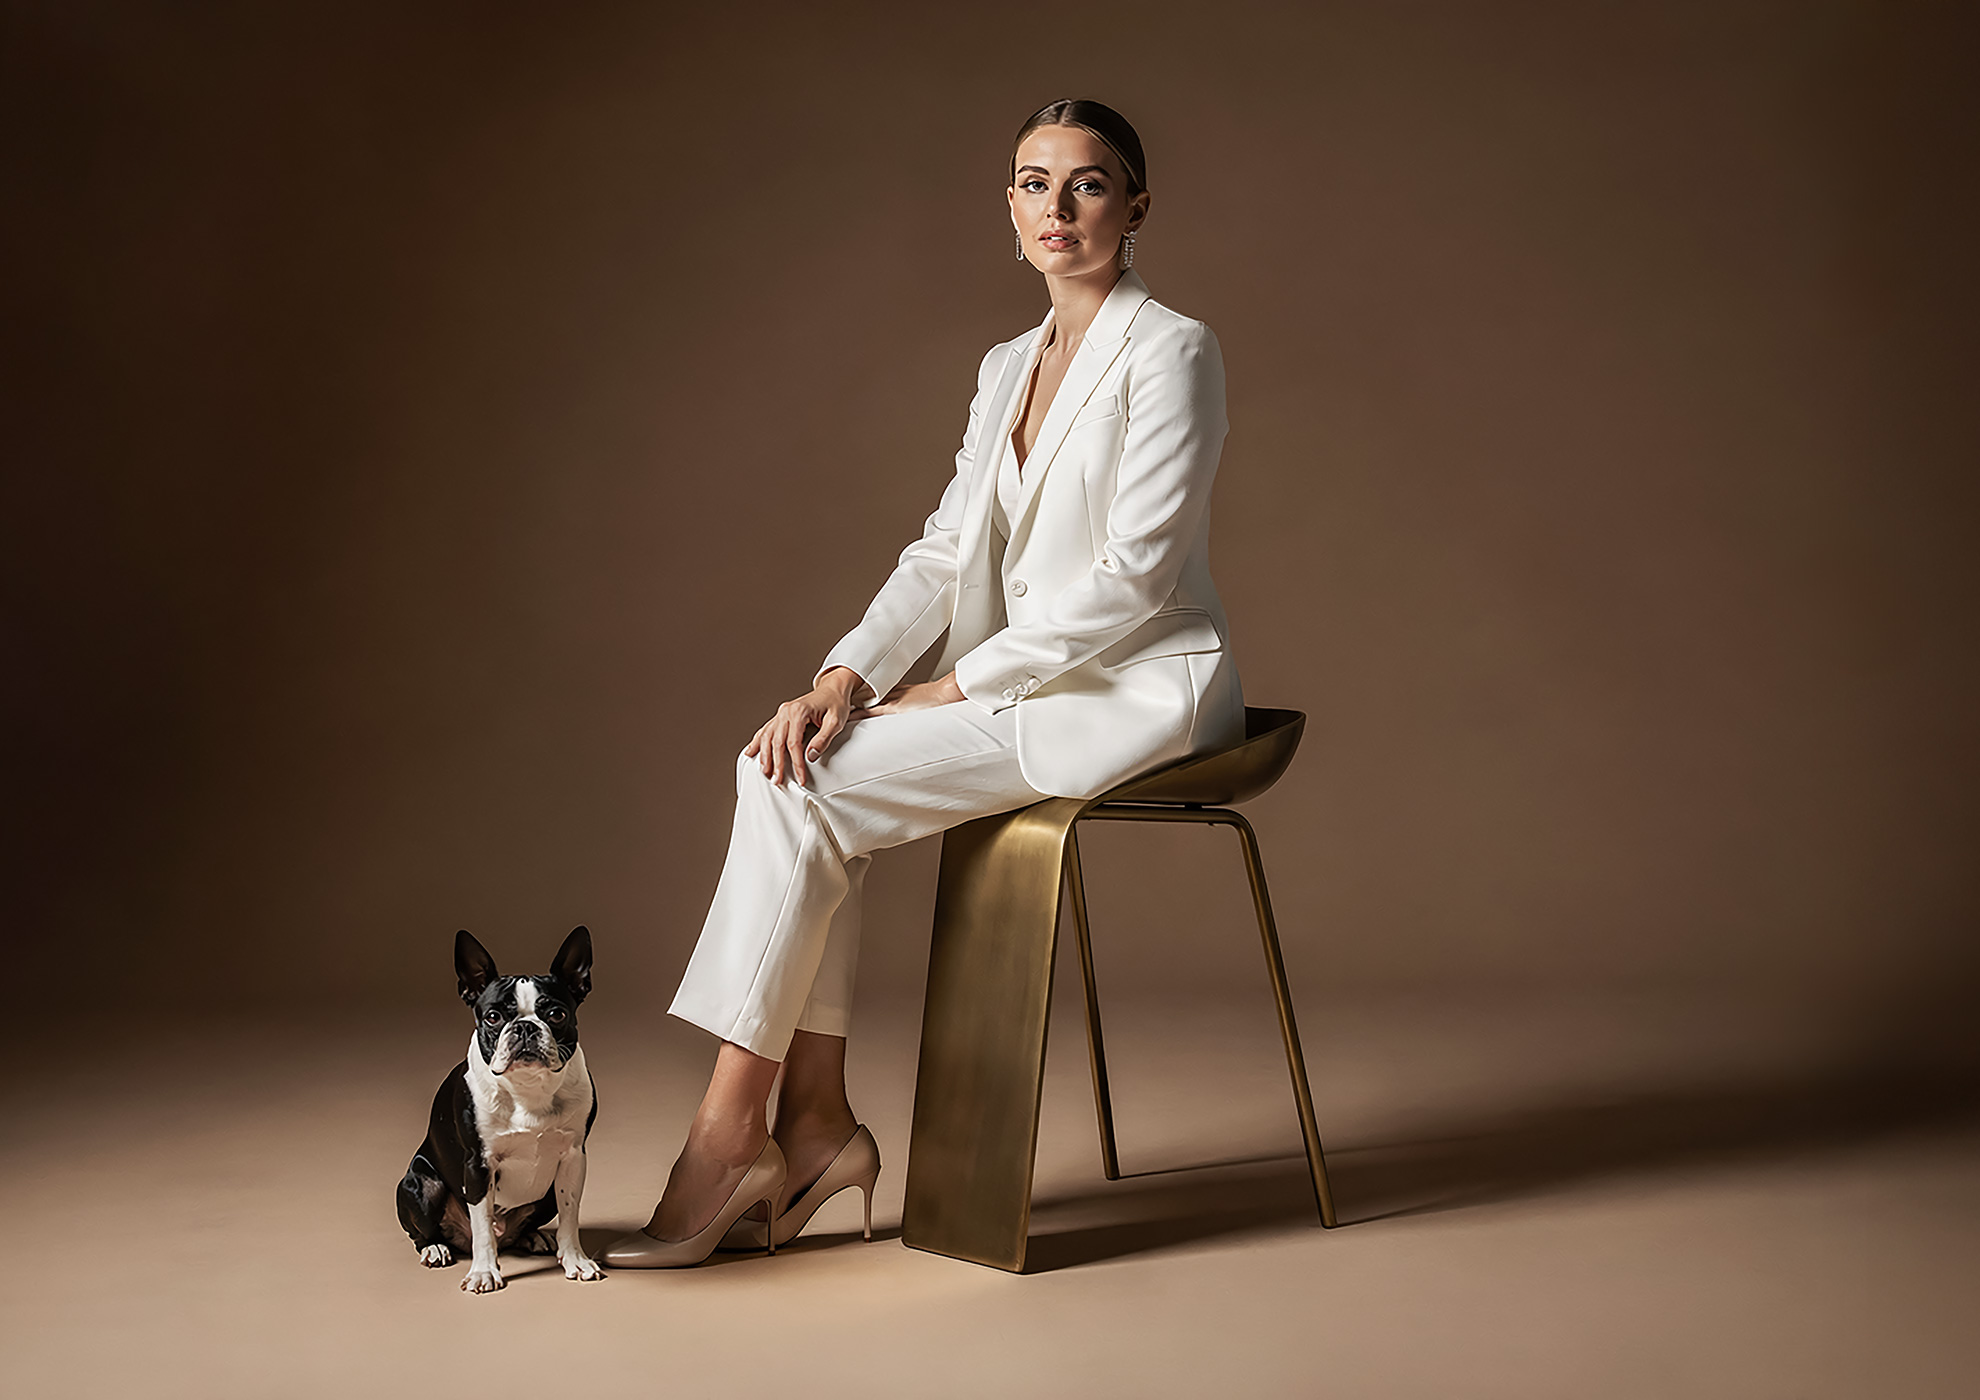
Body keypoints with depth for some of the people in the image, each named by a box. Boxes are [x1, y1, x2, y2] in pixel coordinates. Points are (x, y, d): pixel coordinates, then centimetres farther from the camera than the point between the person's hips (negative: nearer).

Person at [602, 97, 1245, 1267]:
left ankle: (733, 1128, -10)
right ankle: (817, 1123, -10)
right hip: (1032, 687, 8)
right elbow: (945, 552, 9)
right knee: (794, 767, -14)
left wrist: (954, 689, -16)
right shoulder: (1008, 368, 15)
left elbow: (1132, 577, -16)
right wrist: (845, 677, -8)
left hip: (1136, 692, -7)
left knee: (801, 789, -19)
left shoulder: (1171, 352, -9)